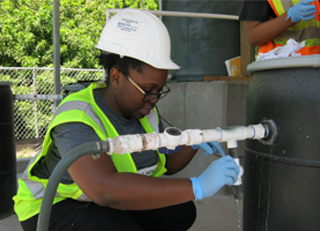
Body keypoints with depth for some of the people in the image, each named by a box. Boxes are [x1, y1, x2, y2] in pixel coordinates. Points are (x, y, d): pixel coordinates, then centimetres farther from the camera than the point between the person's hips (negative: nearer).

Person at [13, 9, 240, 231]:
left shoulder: (144, 110, -7)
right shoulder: (77, 119, -32)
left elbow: (166, 164, 3)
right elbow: (105, 190, -46)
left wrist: (192, 145, -19)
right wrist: (196, 187, -47)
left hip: (115, 201, 7)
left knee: (180, 212, -4)